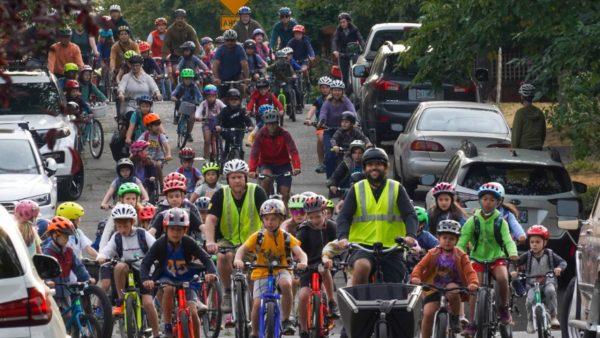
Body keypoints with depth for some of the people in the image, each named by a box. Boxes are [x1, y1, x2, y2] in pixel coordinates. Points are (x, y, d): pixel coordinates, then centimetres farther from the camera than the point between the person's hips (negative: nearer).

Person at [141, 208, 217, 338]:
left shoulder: (188, 243, -18)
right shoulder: (160, 244, -20)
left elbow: (206, 259, -22)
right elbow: (145, 264, -25)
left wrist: (210, 273, -43)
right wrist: (146, 279, -45)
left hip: (185, 281, 1)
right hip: (166, 278, -1)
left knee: (192, 312, -16)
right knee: (169, 288, -36)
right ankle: (166, 324, -22)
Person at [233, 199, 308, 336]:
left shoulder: (286, 237, -6)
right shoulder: (257, 237, -6)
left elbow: (300, 252, -16)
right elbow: (242, 249, -15)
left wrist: (303, 262, -40)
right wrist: (238, 259, -38)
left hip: (281, 271, -1)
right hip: (261, 273, 1)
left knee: (286, 284, -35)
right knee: (257, 304, -16)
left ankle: (286, 320, -17)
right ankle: (254, 333, 10)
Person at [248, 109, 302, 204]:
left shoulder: (284, 134, -15)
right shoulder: (261, 135, -14)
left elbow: (293, 151, -25)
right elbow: (254, 153, -22)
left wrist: (296, 167, -41)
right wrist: (252, 170, -37)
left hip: (283, 164, 0)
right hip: (266, 164, 0)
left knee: (285, 193, -7)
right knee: (266, 178, -33)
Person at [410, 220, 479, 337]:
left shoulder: (460, 255, -3)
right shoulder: (433, 254, 0)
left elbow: (469, 271, -12)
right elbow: (420, 266, -9)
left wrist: (473, 283, -34)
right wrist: (415, 277, -31)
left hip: (453, 285, -1)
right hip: (434, 287, 1)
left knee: (452, 291, -37)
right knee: (428, 313, -16)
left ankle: (455, 318, -10)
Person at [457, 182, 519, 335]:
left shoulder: (500, 222, -3)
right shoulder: (472, 221, -3)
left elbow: (508, 240, -15)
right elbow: (462, 243, -8)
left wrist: (513, 254, -35)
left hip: (497, 259, -1)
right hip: (478, 259, 1)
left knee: (502, 278, -29)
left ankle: (504, 308, -5)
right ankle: (472, 323, -4)